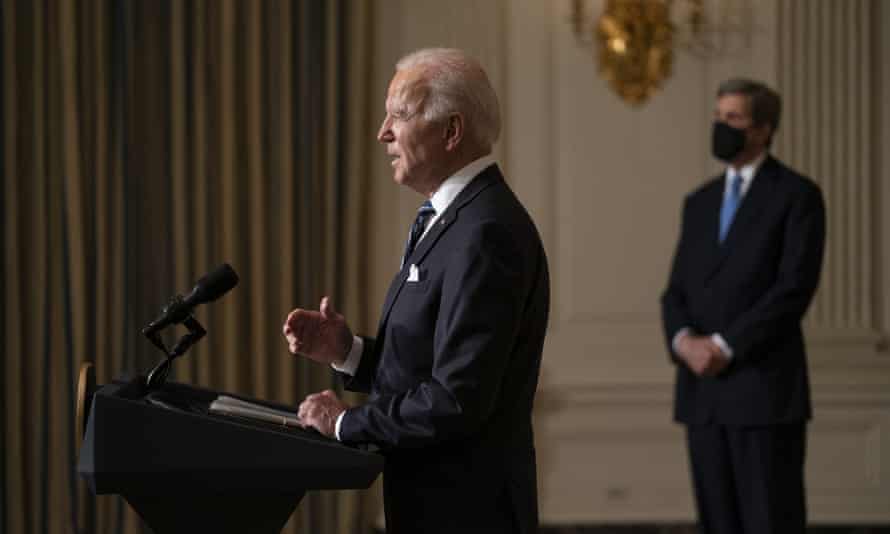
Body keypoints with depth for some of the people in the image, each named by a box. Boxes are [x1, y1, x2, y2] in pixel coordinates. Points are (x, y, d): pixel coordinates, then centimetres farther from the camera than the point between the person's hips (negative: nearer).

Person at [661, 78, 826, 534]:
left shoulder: (797, 195, -3)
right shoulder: (700, 203, 17)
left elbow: (793, 290, -13)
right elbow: (677, 292, 12)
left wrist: (724, 345, -16)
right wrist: (684, 341, -10)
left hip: (766, 390, -6)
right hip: (702, 391, 6)